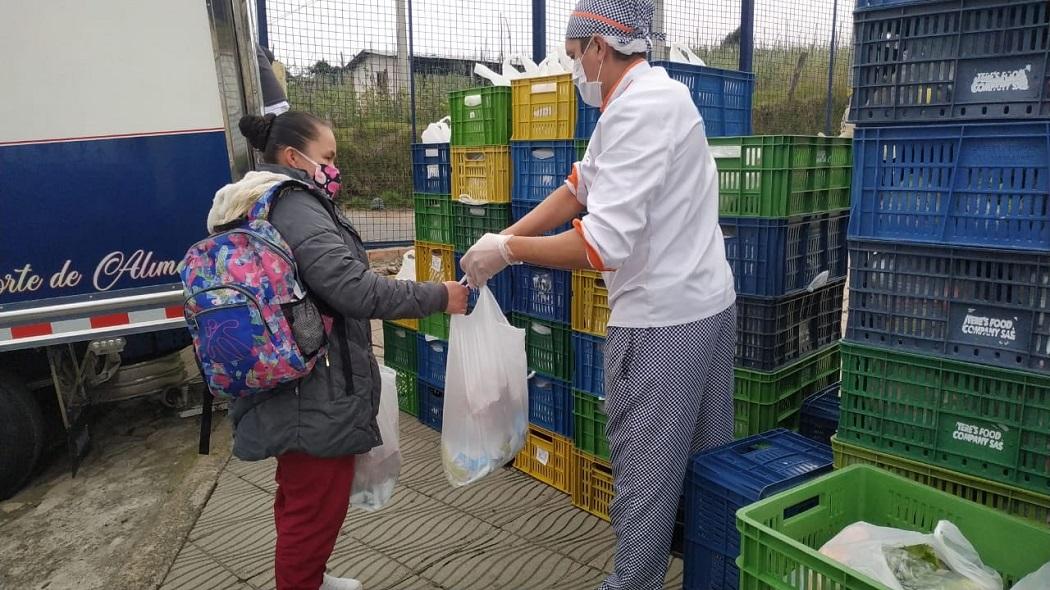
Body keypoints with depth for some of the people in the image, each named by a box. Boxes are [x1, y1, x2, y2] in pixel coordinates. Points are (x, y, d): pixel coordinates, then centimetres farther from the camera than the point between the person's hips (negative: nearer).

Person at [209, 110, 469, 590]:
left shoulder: (256, 210, 14)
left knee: (301, 499, 26)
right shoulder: (294, 208, -19)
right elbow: (355, 290, -26)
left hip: (293, 388, 11)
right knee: (318, 506, 4)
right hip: (316, 395, -11)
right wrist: (439, 297, -18)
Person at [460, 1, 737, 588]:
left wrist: (509, 250, -16)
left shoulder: (639, 109, -21)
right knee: (705, 456, 22)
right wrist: (505, 237, 7)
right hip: (706, 303, 10)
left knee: (646, 470, 4)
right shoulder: (650, 95, 12)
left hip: (663, 319, -10)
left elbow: (602, 246, -29)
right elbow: (580, 186, 14)